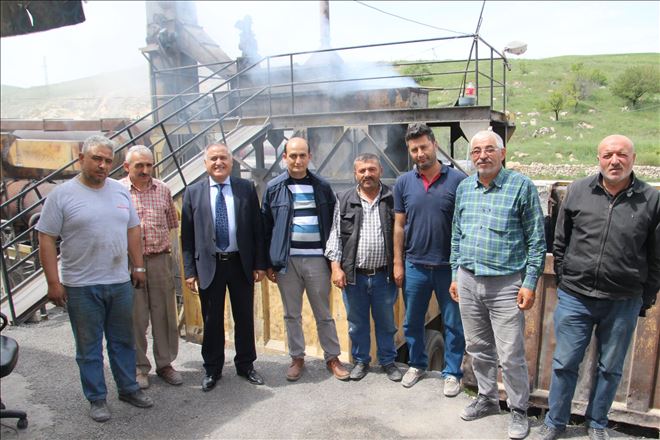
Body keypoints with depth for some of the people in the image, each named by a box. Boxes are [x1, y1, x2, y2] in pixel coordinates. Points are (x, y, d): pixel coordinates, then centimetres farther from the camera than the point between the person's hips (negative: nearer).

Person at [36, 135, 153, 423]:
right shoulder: (62, 194, -7)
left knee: (123, 341, 16)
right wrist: (53, 282, -11)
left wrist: (138, 267, 9)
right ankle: (96, 398, 25)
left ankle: (128, 388, 32)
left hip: (120, 283, 4)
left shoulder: (120, 191, 6)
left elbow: (132, 230, 12)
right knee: (89, 346, 10)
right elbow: (46, 240, -7)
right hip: (81, 287, -4)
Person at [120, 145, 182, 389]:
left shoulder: (162, 189, 6)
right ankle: (139, 367, 24)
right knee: (135, 317, 8)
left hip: (160, 260, 3)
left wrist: (171, 253, 8)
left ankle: (165, 363, 25)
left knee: (165, 314, 10)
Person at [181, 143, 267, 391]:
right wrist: (189, 271, -3)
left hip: (241, 263, 1)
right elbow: (187, 235, 1)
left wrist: (260, 264, -2)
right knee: (212, 320, 11)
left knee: (245, 318, 12)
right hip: (209, 265, 0)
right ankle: (212, 370, 29)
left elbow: (257, 228, 1)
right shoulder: (193, 192, 1)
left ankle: (246, 365, 31)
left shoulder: (246, 189, 1)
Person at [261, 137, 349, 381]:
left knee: (324, 314, 9)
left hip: (316, 259, 0)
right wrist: (269, 263, 1)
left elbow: (333, 223, 5)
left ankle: (332, 358, 23)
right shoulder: (274, 188, 2)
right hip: (286, 260, 0)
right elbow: (266, 227, 3)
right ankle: (297, 358, 27)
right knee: (291, 314, 12)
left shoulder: (322, 187, 3)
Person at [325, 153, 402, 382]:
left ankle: (388, 361, 31)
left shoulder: (392, 199, 1)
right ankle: (361, 361, 32)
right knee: (357, 323, 14)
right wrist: (336, 266, -5)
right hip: (353, 275, 1)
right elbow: (335, 235, 3)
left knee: (386, 322, 13)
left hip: (384, 275, 0)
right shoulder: (344, 200, 3)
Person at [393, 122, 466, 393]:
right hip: (415, 266, 3)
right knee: (412, 321, 15)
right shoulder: (404, 183, 2)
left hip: (449, 266, -2)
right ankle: (417, 365, 36)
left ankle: (452, 372, 27)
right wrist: (398, 263, 4)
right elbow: (399, 225, 6)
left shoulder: (457, 180, -7)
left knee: (453, 324, 10)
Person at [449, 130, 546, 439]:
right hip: (468, 281, 5)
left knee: (511, 355, 2)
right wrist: (455, 275, 13)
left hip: (506, 284, -5)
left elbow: (536, 239, -6)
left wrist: (530, 283, -10)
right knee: (478, 348, 17)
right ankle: (487, 399, 36)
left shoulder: (521, 186, -7)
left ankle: (519, 410, 24)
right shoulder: (464, 187, 8)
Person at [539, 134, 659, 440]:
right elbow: (560, 243, 7)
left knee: (610, 368, 15)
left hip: (624, 303, 0)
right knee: (564, 363, 9)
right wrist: (565, 280, 7)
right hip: (575, 297, 0)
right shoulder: (577, 191, -1)